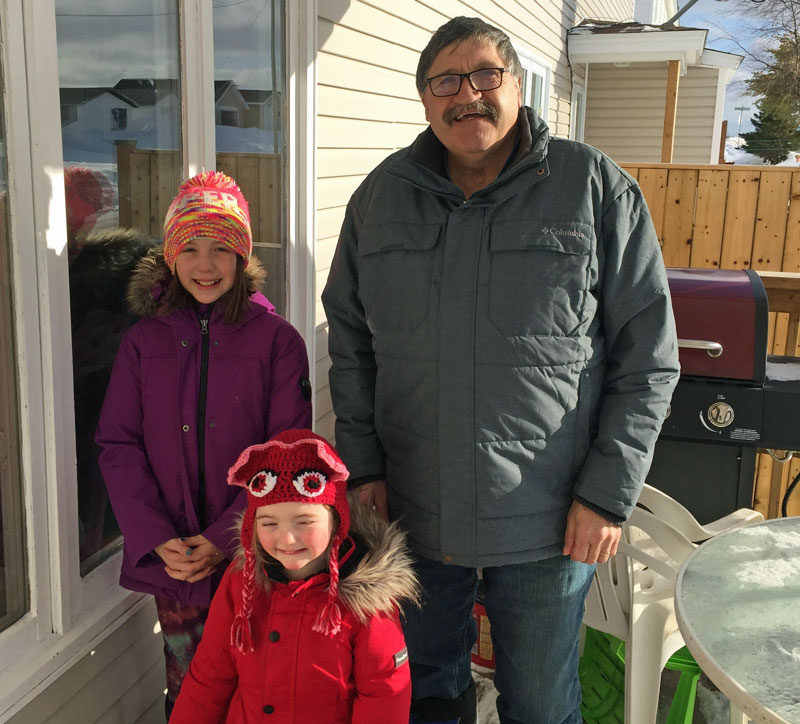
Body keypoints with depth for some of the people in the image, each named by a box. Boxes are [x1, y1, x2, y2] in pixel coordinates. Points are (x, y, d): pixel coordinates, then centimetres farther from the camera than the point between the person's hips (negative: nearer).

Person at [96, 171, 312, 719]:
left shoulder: (277, 339, -3)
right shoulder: (144, 341, 4)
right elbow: (118, 446, 2)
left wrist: (226, 537, -13)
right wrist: (157, 539, -9)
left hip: (250, 554, -2)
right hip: (170, 558, 2)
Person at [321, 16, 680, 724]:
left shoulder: (597, 189, -6)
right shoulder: (380, 196, 4)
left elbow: (648, 358, -5)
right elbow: (350, 343, 10)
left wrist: (608, 494, -9)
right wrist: (363, 466, 3)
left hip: (550, 523, -2)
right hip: (412, 510, 3)